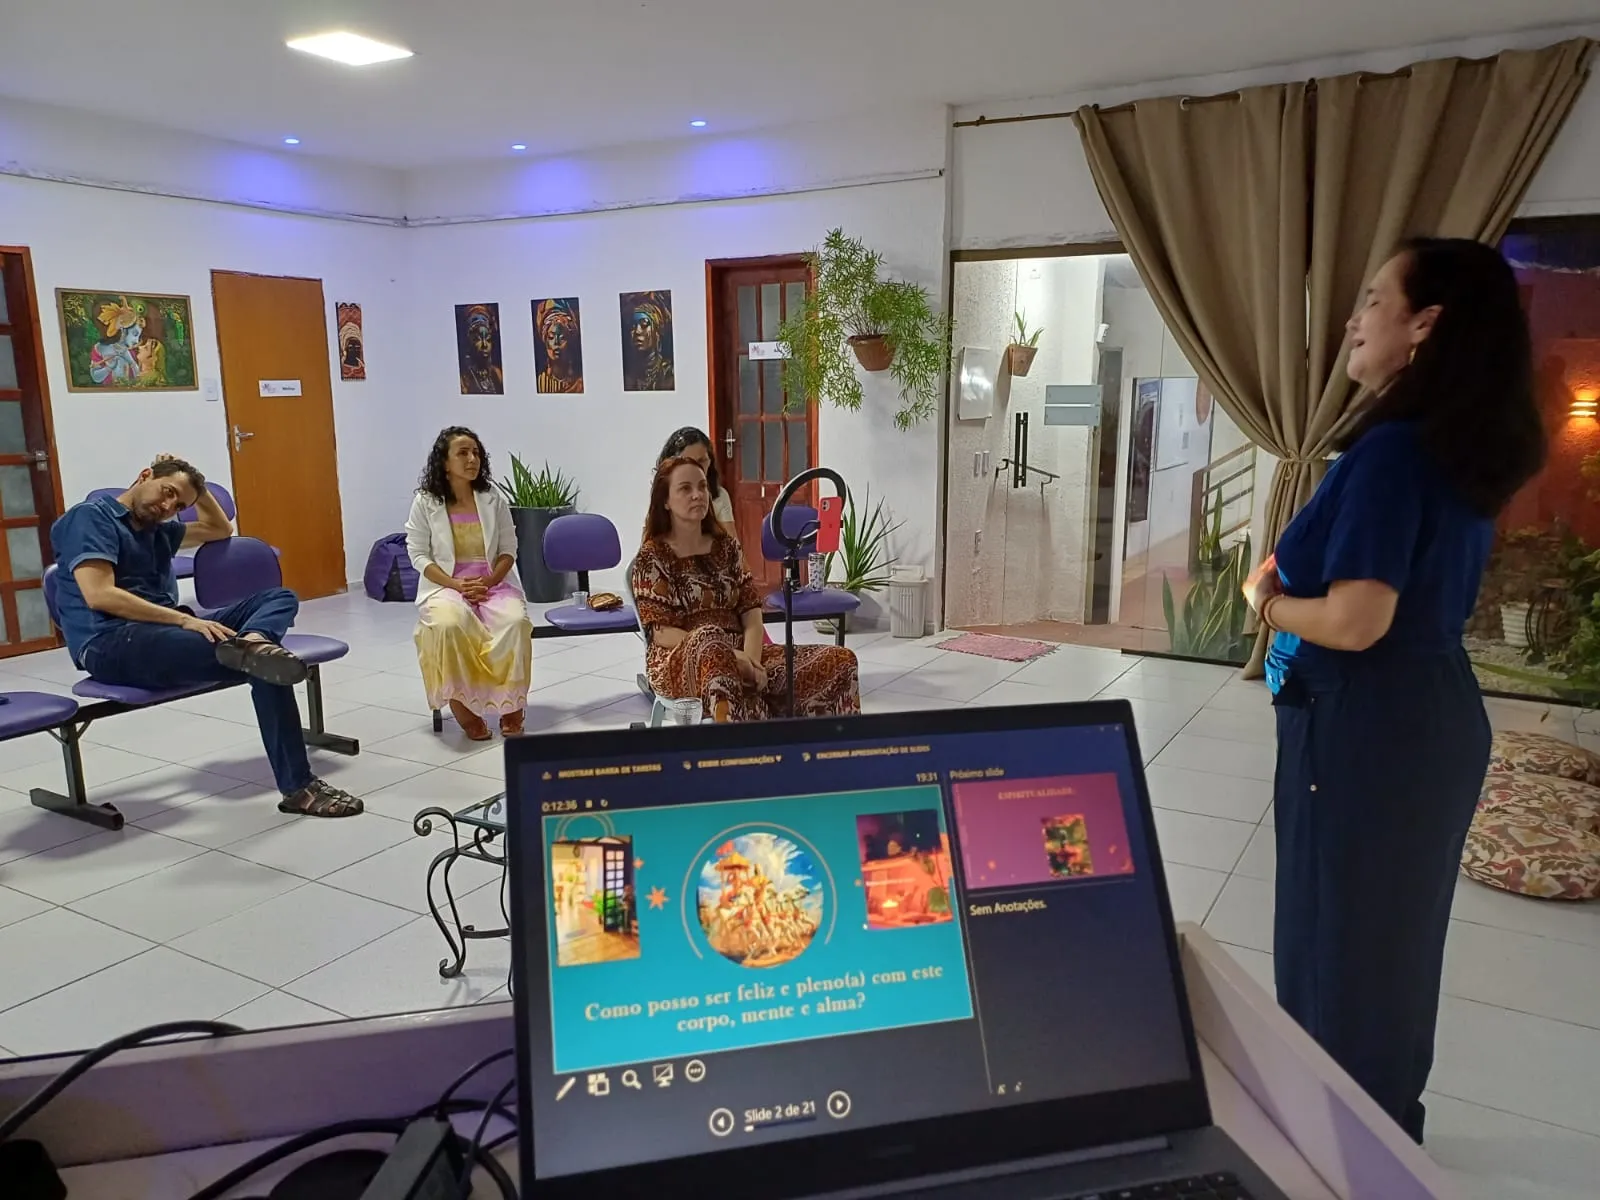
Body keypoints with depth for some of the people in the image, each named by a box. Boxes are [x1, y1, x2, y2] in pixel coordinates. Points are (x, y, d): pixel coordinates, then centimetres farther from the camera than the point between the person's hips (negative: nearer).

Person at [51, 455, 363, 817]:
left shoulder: (157, 529, 26)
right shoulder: (91, 516, 0)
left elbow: (221, 530, 40)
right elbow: (99, 595, -16)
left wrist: (197, 485, 23)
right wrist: (184, 619, -22)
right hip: (111, 644, -9)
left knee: (279, 597, -9)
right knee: (266, 666, -28)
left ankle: (251, 643, -44)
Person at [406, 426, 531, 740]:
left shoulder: (493, 499, 2)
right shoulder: (425, 502, -3)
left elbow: (509, 549, 6)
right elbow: (418, 554, -2)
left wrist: (488, 581, -13)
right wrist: (456, 584, -15)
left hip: (493, 583, 2)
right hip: (445, 586, -1)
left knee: (515, 622, -30)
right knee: (450, 625, -35)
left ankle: (510, 705, -13)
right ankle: (462, 704, -16)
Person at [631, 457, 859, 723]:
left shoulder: (726, 545, 15)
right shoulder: (652, 556, 0)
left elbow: (750, 610, 8)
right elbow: (660, 632, -9)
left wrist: (751, 658, -14)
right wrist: (728, 656, -21)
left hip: (740, 653, 5)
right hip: (680, 661, -5)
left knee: (840, 661, -15)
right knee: (709, 638, -43)